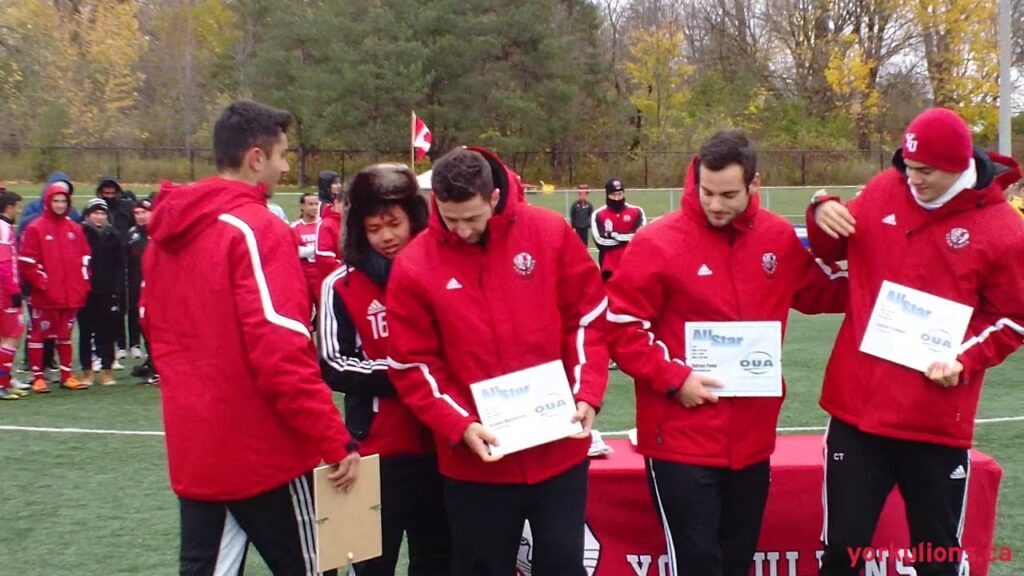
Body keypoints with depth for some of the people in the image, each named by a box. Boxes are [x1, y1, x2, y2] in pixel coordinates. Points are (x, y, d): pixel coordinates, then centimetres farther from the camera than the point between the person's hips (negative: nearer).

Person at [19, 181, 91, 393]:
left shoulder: (75, 228, 11)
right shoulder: (36, 228, -5)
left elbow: (84, 258, 14)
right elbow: (26, 262, -8)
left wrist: (83, 285, 5)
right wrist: (42, 283, -13)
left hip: (71, 294, 5)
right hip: (45, 296, -5)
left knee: (65, 334, 13)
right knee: (39, 334, 1)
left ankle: (66, 375, 21)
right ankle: (37, 377, 7)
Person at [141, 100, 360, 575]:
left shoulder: (167, 230, 7)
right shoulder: (257, 229, -16)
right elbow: (282, 351, -23)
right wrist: (336, 440, -18)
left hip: (194, 451, 7)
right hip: (262, 451, -7)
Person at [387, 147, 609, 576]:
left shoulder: (551, 234, -5)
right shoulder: (414, 267, -7)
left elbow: (588, 317, 3)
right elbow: (413, 367, -4)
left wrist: (587, 395, -8)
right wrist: (460, 427, -16)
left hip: (559, 450, 1)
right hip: (475, 462, 0)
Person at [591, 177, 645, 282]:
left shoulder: (636, 212, 2)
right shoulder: (598, 215, -1)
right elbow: (600, 241, -13)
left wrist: (614, 235, -12)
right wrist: (628, 237, -10)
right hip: (609, 264, -1)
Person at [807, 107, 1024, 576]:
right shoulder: (883, 191, 2)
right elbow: (835, 251, 16)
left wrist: (965, 360, -15)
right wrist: (822, 217, -5)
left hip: (936, 424, -3)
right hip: (856, 407, 3)